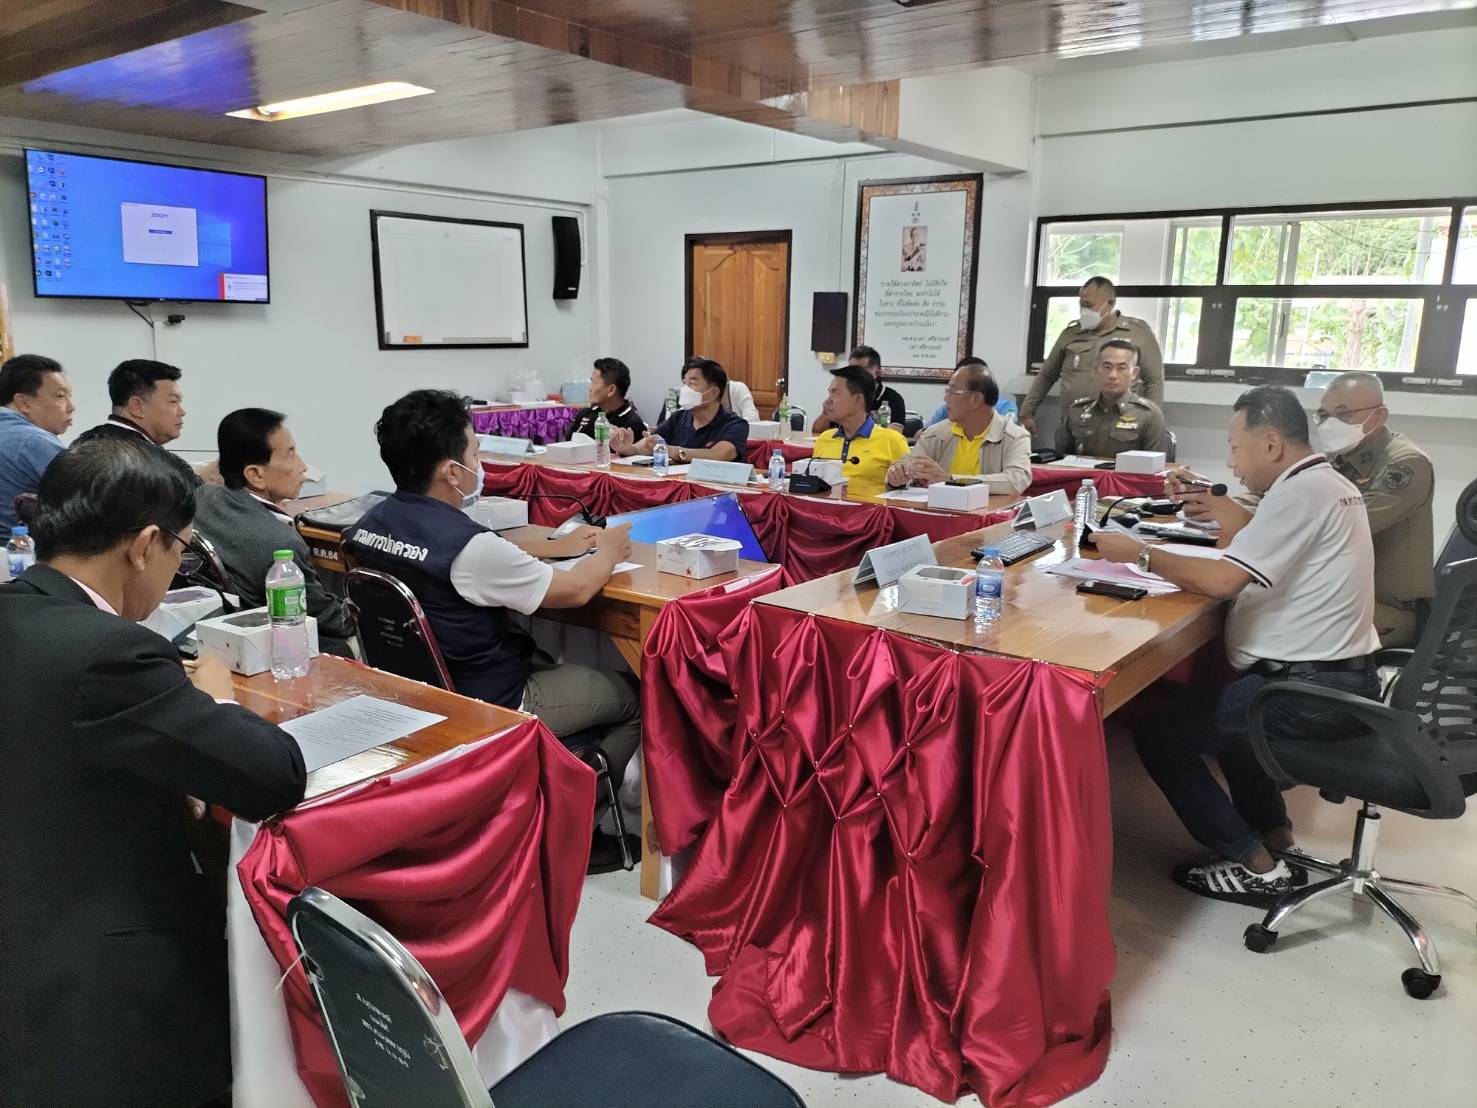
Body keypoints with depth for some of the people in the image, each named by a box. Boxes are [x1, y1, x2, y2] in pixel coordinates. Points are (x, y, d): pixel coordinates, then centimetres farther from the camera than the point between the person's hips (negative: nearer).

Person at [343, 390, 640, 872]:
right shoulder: (470, 547, -30)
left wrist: (561, 545, 14)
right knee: (637, 696, 9)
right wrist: (609, 550, 4)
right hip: (486, 707, -8)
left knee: (562, 665, 28)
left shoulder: (372, 523, -5)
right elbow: (575, 590, -16)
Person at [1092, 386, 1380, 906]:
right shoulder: (1327, 483, 12)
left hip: (1313, 688, -11)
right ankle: (1276, 840, 30)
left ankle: (1257, 867, 4)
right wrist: (1206, 500, 17)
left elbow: (1223, 580, -25)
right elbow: (1259, 542, 23)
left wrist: (1139, 553, -15)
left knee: (1159, 736, -5)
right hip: (1341, 674, 11)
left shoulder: (1300, 492, -20)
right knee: (1217, 704, 33)